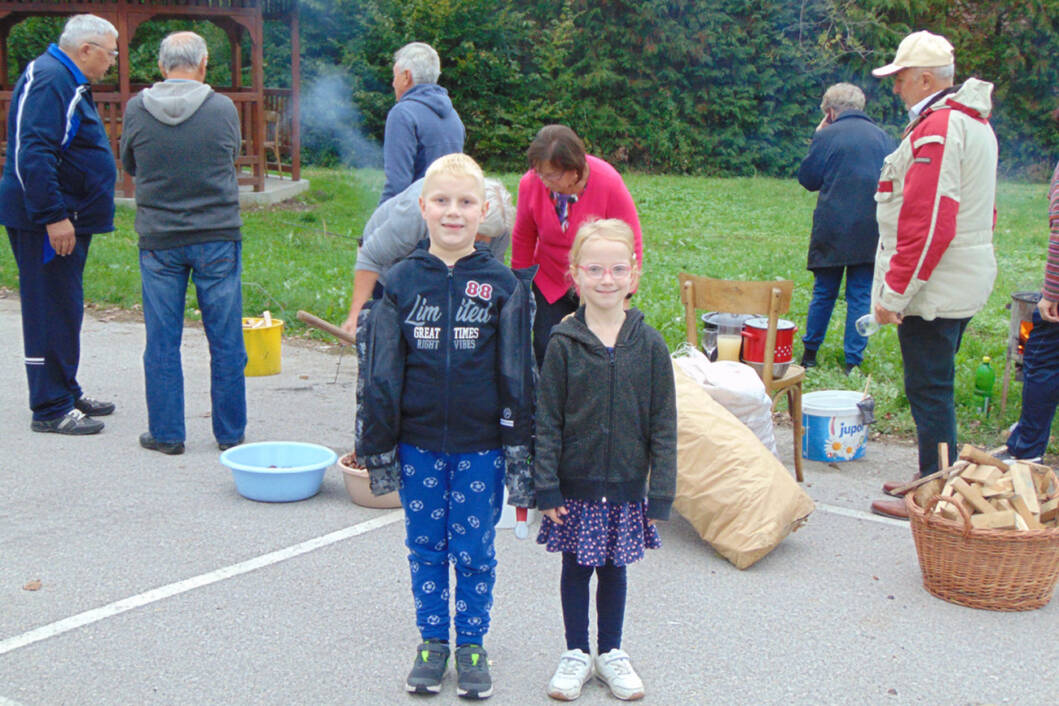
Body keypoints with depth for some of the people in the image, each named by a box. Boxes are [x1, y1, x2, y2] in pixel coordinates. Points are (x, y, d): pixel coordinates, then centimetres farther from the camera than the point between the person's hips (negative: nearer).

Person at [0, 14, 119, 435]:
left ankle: (66, 392, 27)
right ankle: (50, 409, -1)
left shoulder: (68, 82, 18)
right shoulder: (49, 81, -16)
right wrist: (54, 216, -27)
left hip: (65, 218, 11)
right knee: (52, 311, -7)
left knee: (63, 309, 17)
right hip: (48, 222, -11)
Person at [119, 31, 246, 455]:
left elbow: (128, 166, 11)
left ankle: (166, 433, 14)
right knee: (225, 341, 8)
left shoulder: (137, 110, -3)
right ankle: (230, 432, 16)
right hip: (218, 237, -1)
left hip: (158, 240, 1)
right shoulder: (223, 109, -6)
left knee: (162, 343, 9)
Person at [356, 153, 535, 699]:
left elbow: (516, 376, -1)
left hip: (480, 448, -1)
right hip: (418, 445, 1)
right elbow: (381, 373, 2)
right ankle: (432, 641, 30)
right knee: (426, 548, 13)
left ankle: (471, 645, 26)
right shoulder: (401, 283, -1)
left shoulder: (503, 286, -4)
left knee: (474, 552, 8)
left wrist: (518, 452, -2)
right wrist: (377, 448, 2)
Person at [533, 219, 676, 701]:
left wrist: (660, 493, -4)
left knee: (613, 568, 14)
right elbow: (547, 421, -5)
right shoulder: (563, 343, -8)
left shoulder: (648, 344, -6)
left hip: (626, 485, 1)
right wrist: (546, 487, -8)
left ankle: (610, 652, 32)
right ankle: (576, 653, 30)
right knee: (576, 567, 12)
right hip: (575, 484, -1)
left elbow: (663, 425, -2)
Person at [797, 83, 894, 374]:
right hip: (872, 230, 2)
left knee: (824, 293, 10)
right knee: (861, 296, 5)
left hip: (833, 229, -2)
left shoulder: (827, 136, -3)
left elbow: (807, 179, 4)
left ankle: (809, 354, 19)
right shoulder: (882, 137, 8)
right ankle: (853, 362, 5)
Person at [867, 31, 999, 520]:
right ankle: (934, 478, 28)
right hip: (964, 285, 10)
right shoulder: (975, 124, 15)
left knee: (928, 390, -3)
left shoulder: (936, 129, -18)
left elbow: (926, 224, -24)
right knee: (934, 385, 18)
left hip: (934, 289, -10)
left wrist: (894, 293, -19)